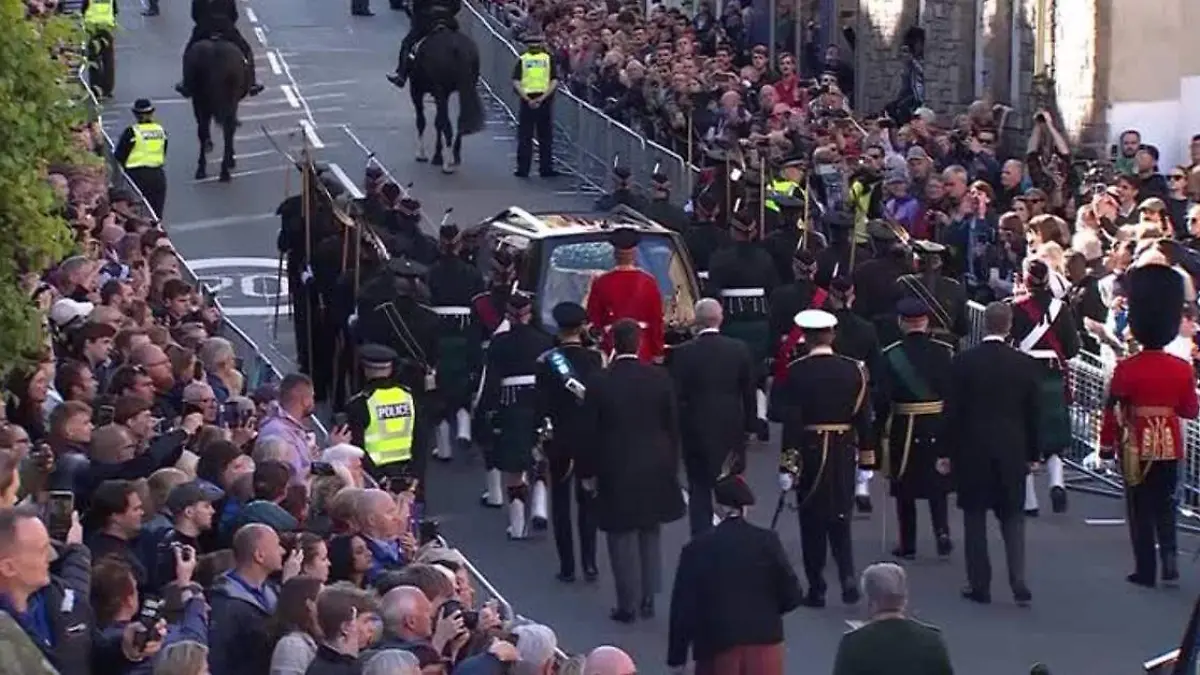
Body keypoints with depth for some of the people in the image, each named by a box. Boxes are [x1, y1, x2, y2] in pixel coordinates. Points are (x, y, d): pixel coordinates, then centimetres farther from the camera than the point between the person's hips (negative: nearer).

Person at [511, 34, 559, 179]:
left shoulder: (522, 60, 3)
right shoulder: (549, 59, 4)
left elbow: (516, 83, -6)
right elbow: (554, 82, -4)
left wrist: (527, 99, -10)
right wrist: (543, 98, -8)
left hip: (527, 100, 0)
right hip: (545, 100, 0)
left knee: (525, 137, 5)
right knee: (545, 137, 7)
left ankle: (523, 169, 4)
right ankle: (546, 168, 7)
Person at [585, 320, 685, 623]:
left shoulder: (600, 385, -12)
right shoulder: (659, 379, -5)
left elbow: (592, 433, -6)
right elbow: (673, 426, 2)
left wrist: (589, 471, 5)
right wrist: (671, 464, 13)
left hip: (616, 472, -3)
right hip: (656, 468, 3)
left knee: (623, 539, 4)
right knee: (651, 535, 15)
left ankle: (628, 604, 6)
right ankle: (648, 600, 19)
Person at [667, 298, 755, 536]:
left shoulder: (682, 353, -12)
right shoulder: (739, 350, -5)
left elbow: (677, 395, -9)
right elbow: (749, 391, 1)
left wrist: (678, 427, 3)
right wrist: (748, 425, 11)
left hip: (696, 430, -2)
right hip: (732, 430, 2)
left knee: (699, 490, 7)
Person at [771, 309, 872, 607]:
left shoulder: (797, 371, -12)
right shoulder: (854, 369, -2)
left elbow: (791, 420, -13)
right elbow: (864, 417, 1)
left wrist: (787, 465, -10)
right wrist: (866, 461, 9)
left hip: (810, 452, -3)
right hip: (844, 455, 3)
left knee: (812, 521, 7)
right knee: (840, 518, 15)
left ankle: (816, 589, 10)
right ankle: (848, 577, -3)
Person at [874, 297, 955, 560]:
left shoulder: (891, 355, -9)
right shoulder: (945, 353, -4)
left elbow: (881, 397, -10)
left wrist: (881, 430, -2)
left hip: (903, 429, -1)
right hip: (939, 427, 2)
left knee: (905, 490, 10)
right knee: (938, 485, 15)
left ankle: (907, 545, 14)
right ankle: (942, 533, 0)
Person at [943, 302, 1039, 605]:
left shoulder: (963, 363, -9)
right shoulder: (1025, 364, -3)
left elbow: (952, 412, -6)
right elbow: (1033, 413, 2)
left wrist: (947, 452, 3)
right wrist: (1033, 454, 12)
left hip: (972, 453, -1)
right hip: (1013, 453, 1)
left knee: (975, 518, 8)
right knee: (1013, 517, 9)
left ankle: (979, 585, 9)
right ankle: (1018, 581, -4)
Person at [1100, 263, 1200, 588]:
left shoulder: (1126, 369, -14)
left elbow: (1112, 411, -11)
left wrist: (1107, 446, 0)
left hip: (1137, 446, -2)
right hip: (1170, 444, 3)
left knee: (1141, 507, 6)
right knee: (1165, 503, 18)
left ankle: (1146, 571, 7)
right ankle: (1170, 555, 0)